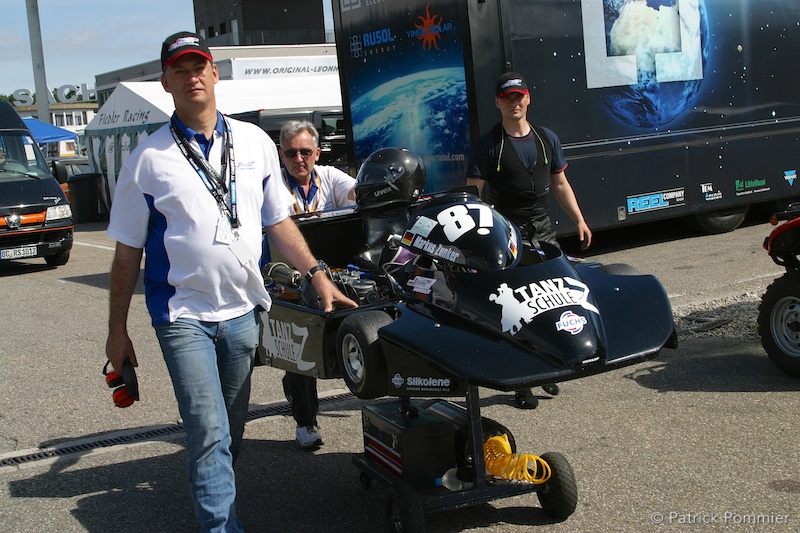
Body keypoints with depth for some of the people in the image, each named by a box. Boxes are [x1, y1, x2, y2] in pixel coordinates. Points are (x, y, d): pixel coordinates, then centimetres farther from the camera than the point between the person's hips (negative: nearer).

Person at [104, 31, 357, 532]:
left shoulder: (255, 142, 6)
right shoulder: (149, 157, -3)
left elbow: (278, 221, 12)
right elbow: (128, 250, 0)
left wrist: (318, 275, 3)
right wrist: (117, 330, 1)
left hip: (243, 310, 4)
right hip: (184, 315, -3)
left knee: (232, 430, 14)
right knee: (209, 434, -8)